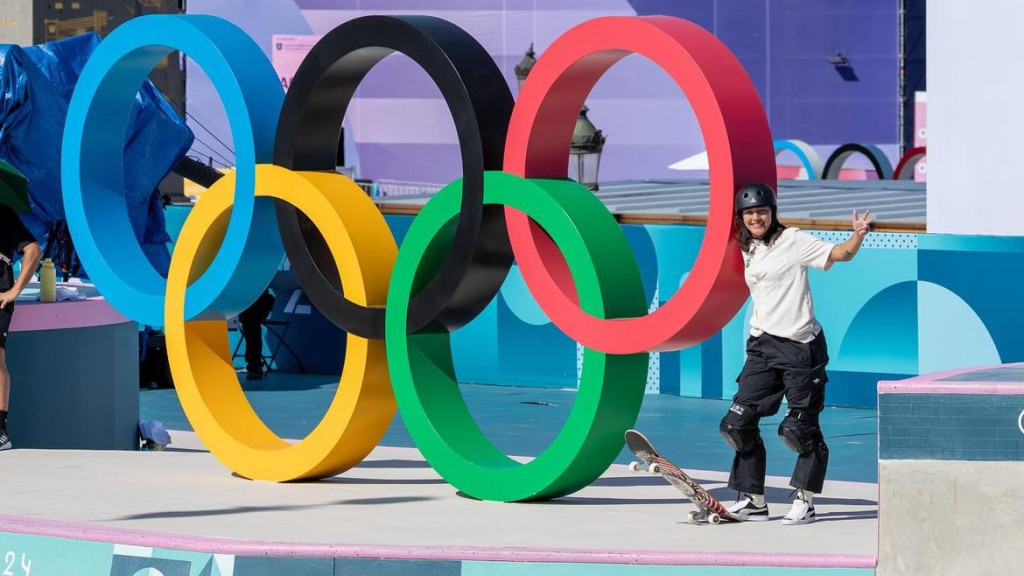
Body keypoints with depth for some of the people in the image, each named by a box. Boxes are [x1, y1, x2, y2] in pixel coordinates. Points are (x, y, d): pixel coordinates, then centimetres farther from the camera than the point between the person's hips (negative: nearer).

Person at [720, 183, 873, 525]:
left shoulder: (792, 241, -6)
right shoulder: (748, 250, 13)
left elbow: (840, 254, -12)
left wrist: (859, 235, -28)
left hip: (799, 346, -7)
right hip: (762, 344, 7)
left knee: (799, 428, -5)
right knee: (739, 424, 1)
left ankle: (805, 502, 7)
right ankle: (753, 501, 10)